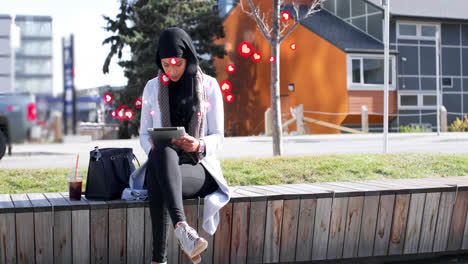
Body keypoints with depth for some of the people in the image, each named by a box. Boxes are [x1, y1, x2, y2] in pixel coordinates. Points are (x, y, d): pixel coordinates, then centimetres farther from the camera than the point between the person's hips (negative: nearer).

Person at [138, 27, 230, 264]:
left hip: (199, 167, -1)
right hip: (162, 162, 1)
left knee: (159, 182, -37)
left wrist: (199, 145, -19)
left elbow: (218, 137, 4)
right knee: (163, 151, -39)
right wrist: (155, 148, -10)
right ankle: (182, 228, -57)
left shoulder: (209, 86, 7)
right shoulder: (152, 88, 13)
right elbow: (144, 134, 14)